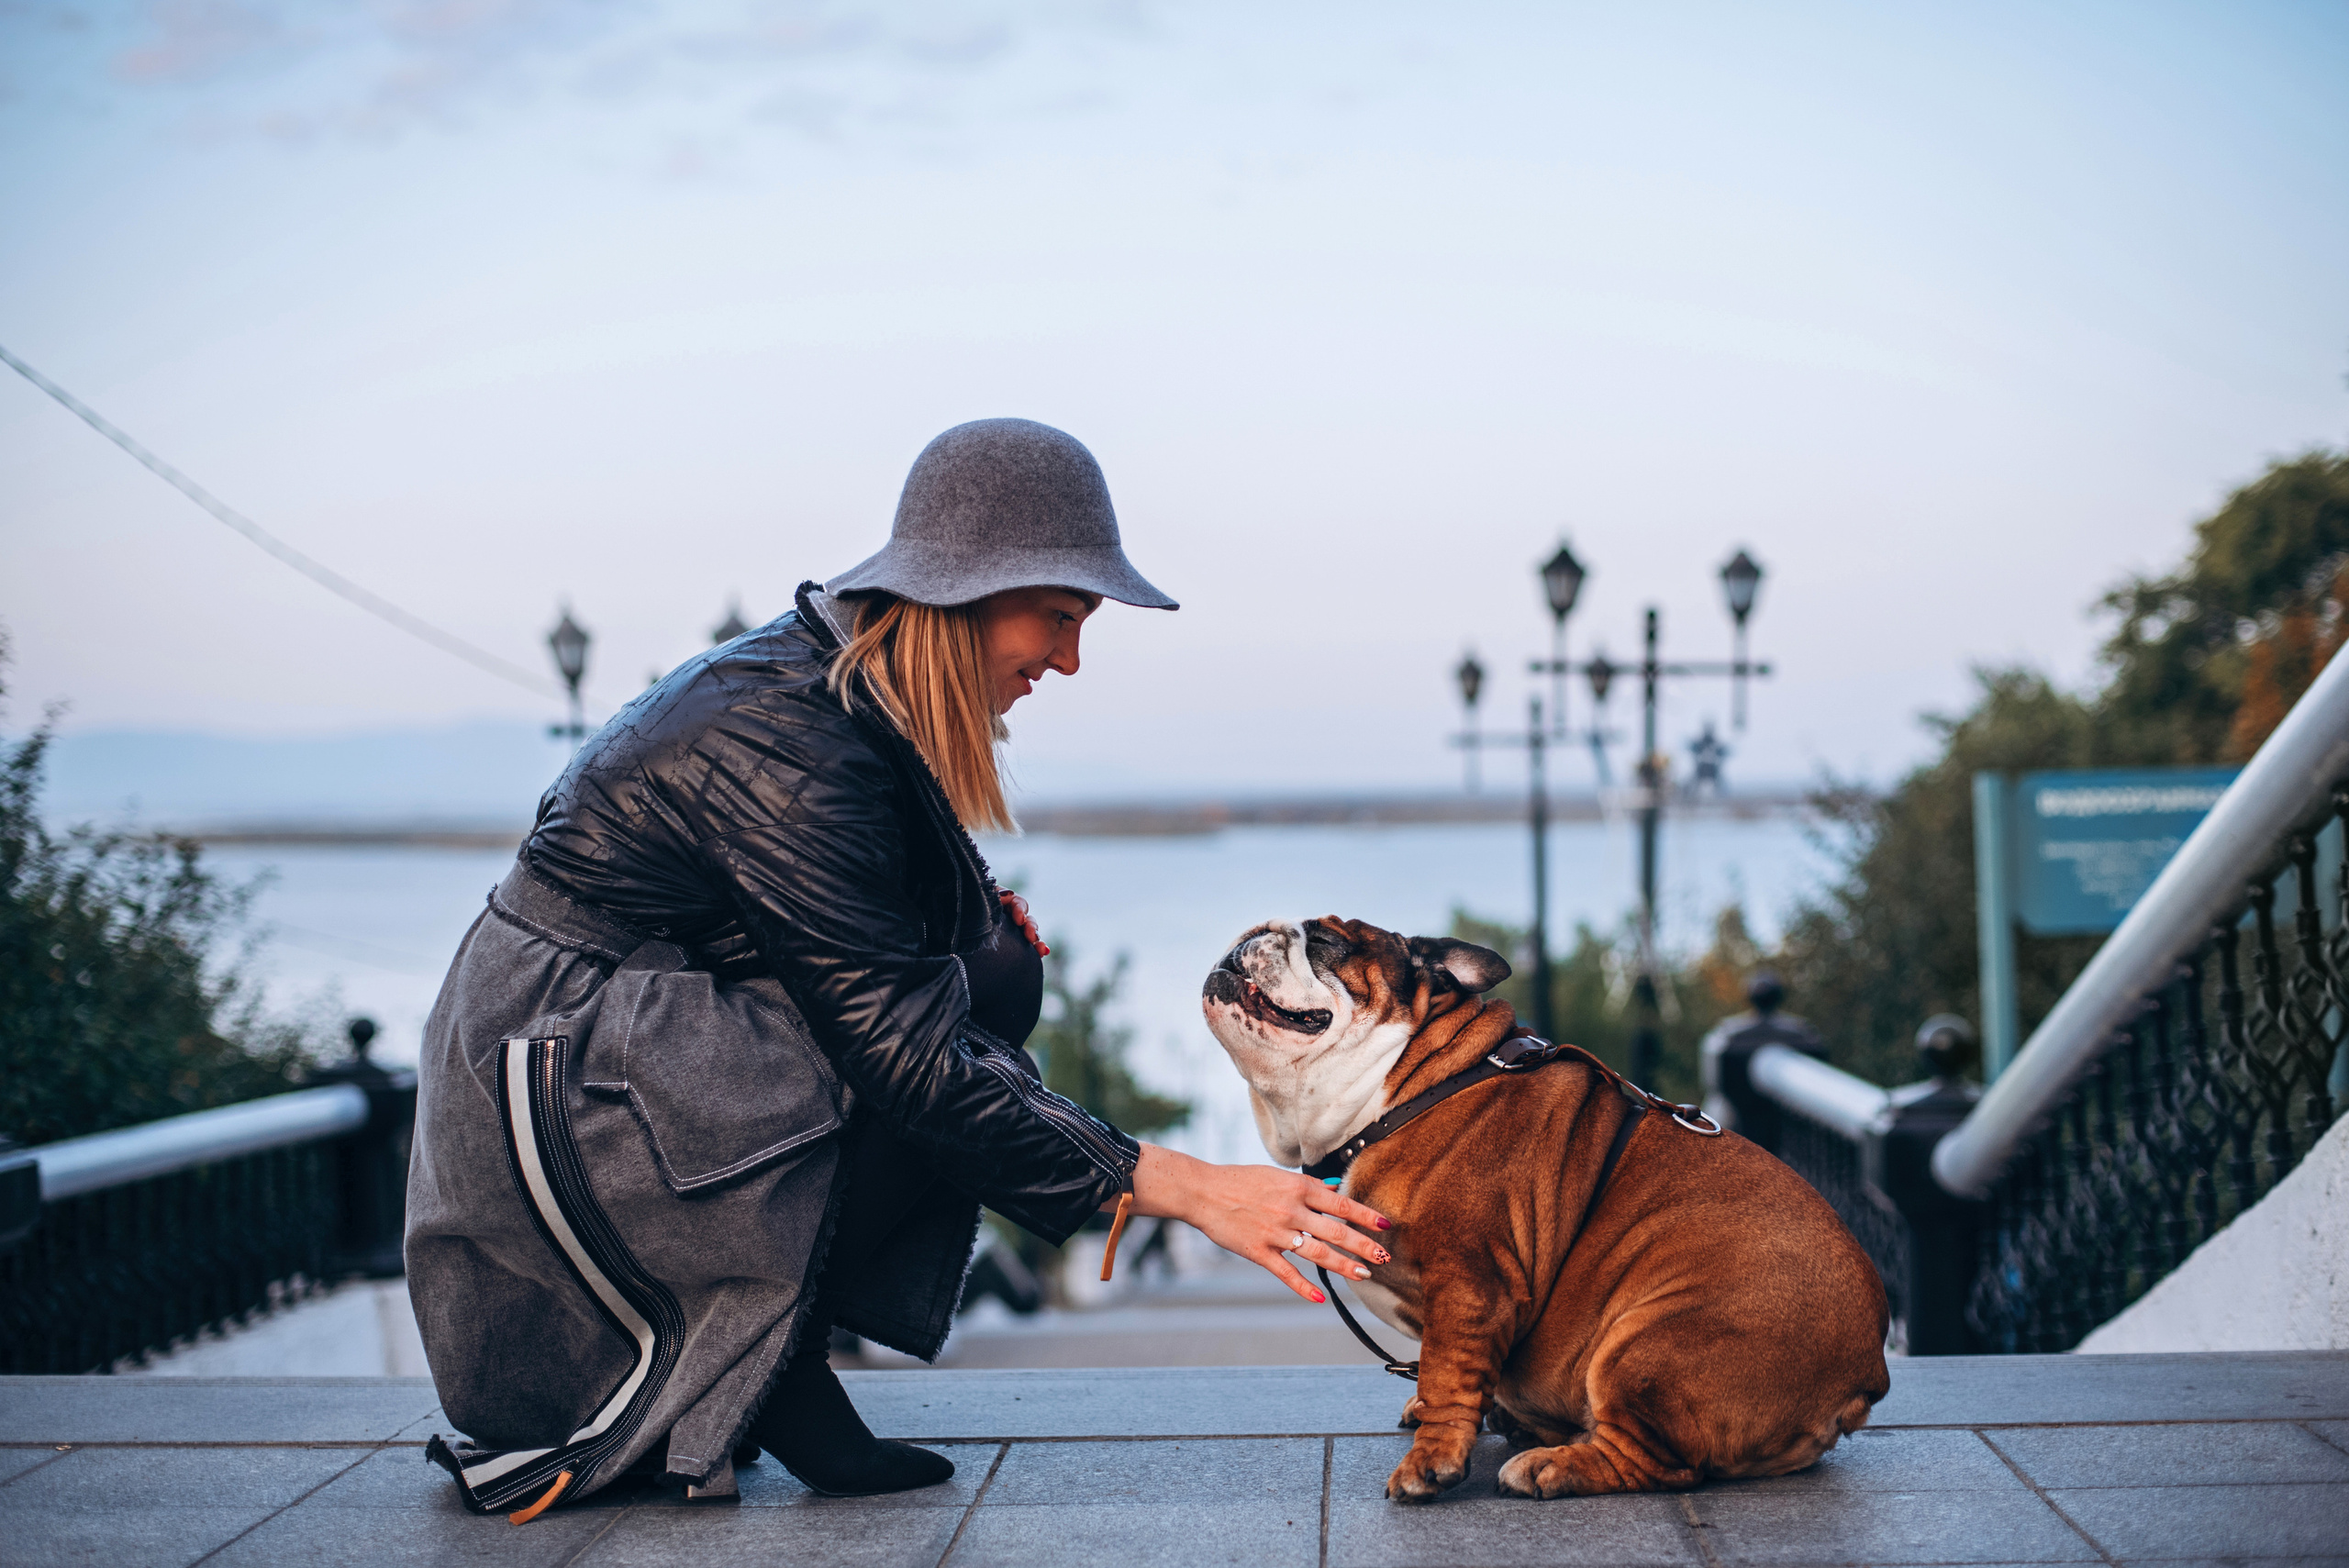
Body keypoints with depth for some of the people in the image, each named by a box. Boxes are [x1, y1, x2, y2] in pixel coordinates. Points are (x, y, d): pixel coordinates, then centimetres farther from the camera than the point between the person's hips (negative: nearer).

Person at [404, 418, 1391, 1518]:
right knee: (961, 1073, -21)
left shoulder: (836, 679, 2)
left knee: (991, 971, 0)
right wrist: (1187, 1188, -28)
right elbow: (914, 1062, -28)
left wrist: (976, 909, -3)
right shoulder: (781, 744, -26)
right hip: (562, 1090, -10)